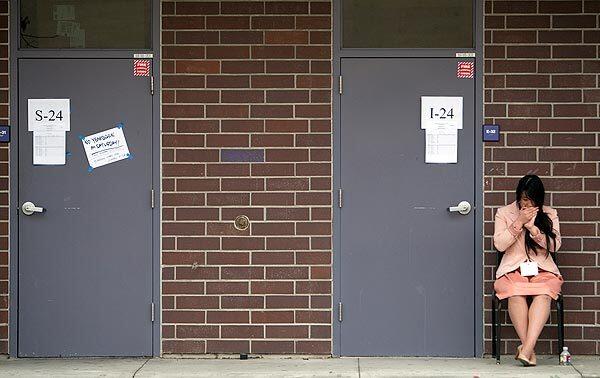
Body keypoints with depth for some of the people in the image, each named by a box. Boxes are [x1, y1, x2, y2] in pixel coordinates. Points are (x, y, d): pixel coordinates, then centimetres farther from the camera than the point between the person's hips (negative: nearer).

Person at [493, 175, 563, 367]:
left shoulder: (549, 214, 12)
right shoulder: (504, 213, 10)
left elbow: (554, 245, 1)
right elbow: (499, 245, -2)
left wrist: (532, 227, -10)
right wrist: (519, 222, -9)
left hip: (543, 270, 1)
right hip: (513, 269, 0)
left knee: (544, 293, -35)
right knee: (515, 293, -36)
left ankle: (526, 349, -44)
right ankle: (529, 349, -34)